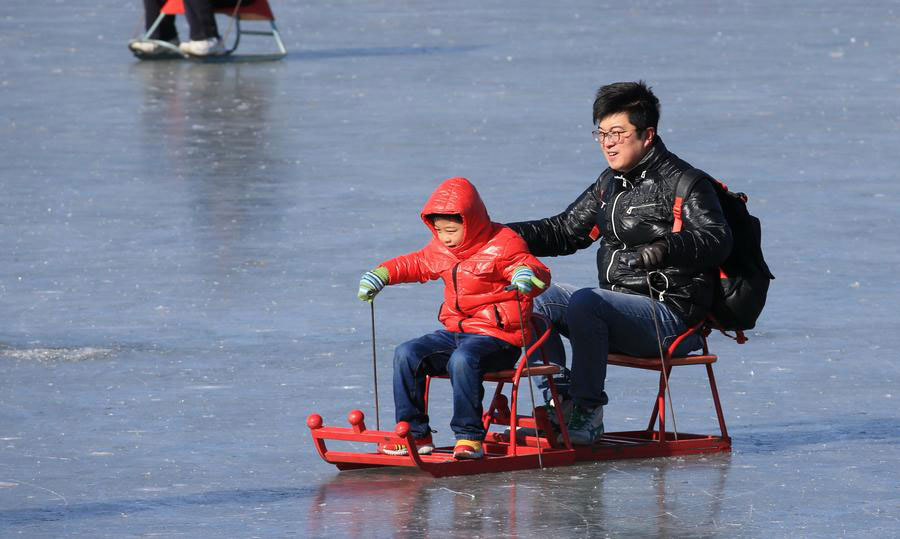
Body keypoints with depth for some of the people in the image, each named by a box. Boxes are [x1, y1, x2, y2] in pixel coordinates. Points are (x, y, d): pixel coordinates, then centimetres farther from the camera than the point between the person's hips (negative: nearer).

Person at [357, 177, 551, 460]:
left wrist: (527, 275, -42)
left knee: (462, 360, -37)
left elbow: (539, 273, -18)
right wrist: (381, 274, 14)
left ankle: (469, 436, -29)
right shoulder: (441, 249, 11)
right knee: (406, 354, -11)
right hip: (455, 332, 7)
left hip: (497, 338, -7)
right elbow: (415, 264, 30)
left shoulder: (501, 245, -10)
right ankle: (415, 433, -6)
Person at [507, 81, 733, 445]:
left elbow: (717, 238, -24)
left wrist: (667, 249, -43)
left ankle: (589, 412, -21)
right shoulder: (610, 184, 16)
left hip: (670, 313, -9)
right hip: (619, 312, 9)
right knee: (538, 299, -2)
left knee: (584, 303, -30)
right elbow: (565, 231, 23)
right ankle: (556, 406, -4)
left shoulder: (679, 182, -10)